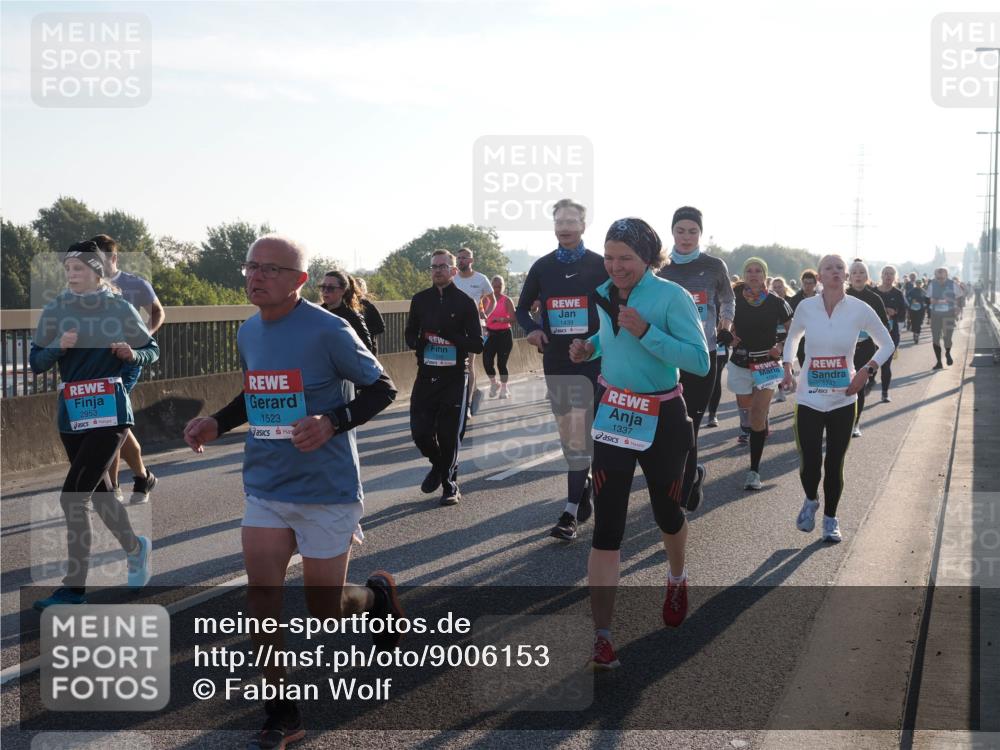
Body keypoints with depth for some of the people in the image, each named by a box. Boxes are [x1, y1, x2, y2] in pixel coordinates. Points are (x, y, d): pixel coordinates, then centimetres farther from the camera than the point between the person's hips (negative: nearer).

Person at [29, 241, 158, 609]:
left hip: (109, 411, -5)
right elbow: (36, 363, 4)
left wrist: (131, 354, -15)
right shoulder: (55, 310, 3)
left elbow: (152, 350, 6)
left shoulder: (119, 308, -4)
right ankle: (136, 548, 43)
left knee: (73, 496, -12)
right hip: (71, 413, 5)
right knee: (98, 491, 17)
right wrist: (59, 347, -15)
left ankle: (75, 587, -5)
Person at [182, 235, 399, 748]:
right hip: (265, 488, 5)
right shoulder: (247, 333, 4)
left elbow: (382, 390, -9)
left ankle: (377, 594, 40)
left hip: (326, 490, -5)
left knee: (325, 612, 5)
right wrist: (216, 423, 3)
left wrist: (332, 422, -25)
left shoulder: (328, 330, -15)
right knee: (261, 603, 0)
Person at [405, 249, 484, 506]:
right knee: (420, 431, -2)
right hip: (426, 376, 3)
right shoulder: (420, 299, 7)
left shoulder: (465, 302, -3)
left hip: (455, 378, -3)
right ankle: (438, 465, 29)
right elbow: (410, 333, 18)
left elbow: (477, 344, -6)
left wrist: (449, 335, -20)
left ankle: (450, 483, 20)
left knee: (450, 435, 1)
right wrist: (420, 342, -5)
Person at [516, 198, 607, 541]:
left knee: (578, 434, -11)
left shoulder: (600, 265, -2)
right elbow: (523, 308, 15)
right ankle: (584, 485, 32)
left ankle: (571, 511, -11)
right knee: (567, 433, 12)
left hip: (591, 359, -4)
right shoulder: (542, 267, 6)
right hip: (555, 361, 4)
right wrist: (531, 329, -5)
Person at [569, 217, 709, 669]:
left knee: (666, 513, 18)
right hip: (612, 417, 3)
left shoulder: (672, 297, -16)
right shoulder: (604, 295, 2)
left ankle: (677, 581, 52)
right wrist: (591, 347, 2)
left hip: (662, 421, -3)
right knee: (606, 527, -5)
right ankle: (601, 637, -4)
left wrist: (645, 332, -30)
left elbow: (700, 361, -23)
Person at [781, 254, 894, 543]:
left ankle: (831, 520, 27)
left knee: (835, 464, 6)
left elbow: (887, 344, 5)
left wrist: (867, 369, -10)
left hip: (843, 400, 0)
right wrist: (787, 367, 0)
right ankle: (811, 501, 32)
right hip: (809, 399, 0)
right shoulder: (806, 307, -4)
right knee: (809, 463, -2)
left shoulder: (860, 309, -7)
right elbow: (792, 338, 15)